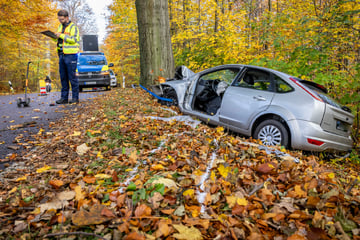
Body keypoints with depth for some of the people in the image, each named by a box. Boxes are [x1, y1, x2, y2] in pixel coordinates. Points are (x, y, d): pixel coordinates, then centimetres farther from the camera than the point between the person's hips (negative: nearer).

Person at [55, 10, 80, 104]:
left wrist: (61, 35, -16)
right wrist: (56, 36, 4)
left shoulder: (73, 27, -3)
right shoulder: (60, 26, 20)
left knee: (72, 77, -6)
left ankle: (75, 98, 0)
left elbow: (74, 39, -17)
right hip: (61, 55, 7)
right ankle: (64, 98, 11)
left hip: (70, 55, -7)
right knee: (63, 77, 6)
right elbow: (59, 39, 25)